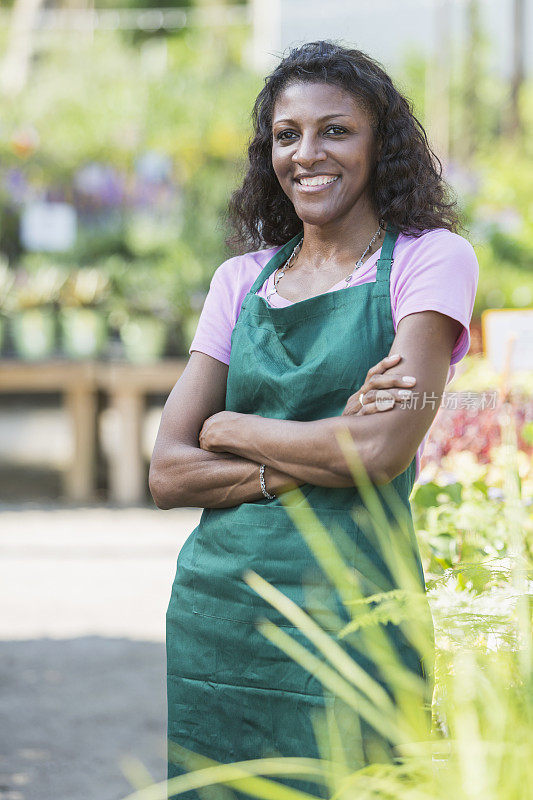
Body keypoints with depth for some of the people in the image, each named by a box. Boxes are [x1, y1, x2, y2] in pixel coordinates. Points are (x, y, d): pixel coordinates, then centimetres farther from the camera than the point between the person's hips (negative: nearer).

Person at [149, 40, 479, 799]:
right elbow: (168, 474, 4)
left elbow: (384, 452, -15)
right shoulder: (241, 279, 12)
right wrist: (308, 462, -11)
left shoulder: (430, 258, -1)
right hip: (214, 606, 4)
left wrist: (230, 430, -2)